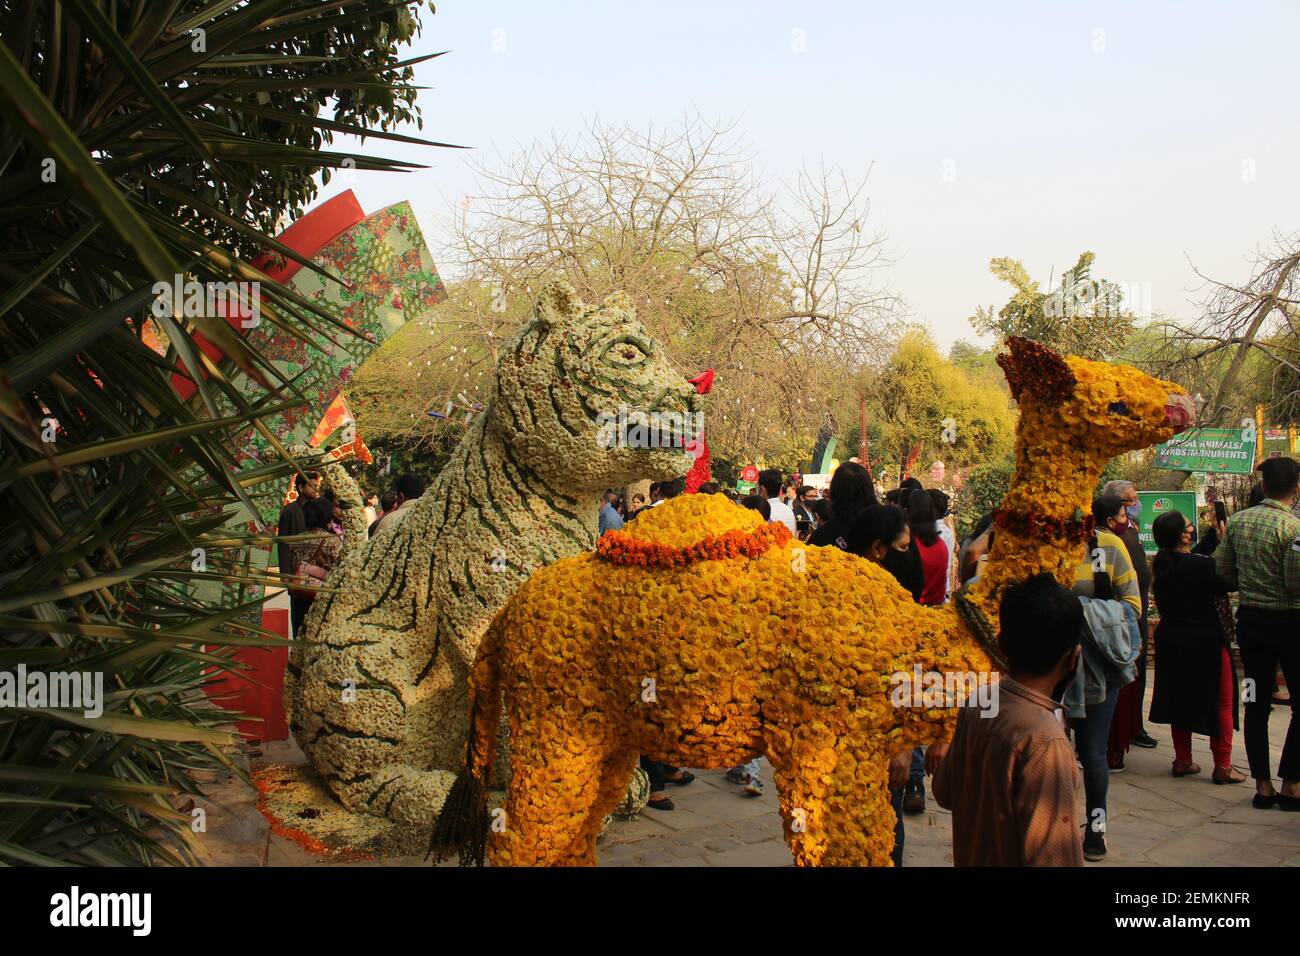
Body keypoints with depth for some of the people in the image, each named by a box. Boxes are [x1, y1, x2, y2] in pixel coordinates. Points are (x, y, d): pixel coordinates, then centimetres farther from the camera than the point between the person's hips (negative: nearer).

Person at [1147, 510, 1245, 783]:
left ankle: (1182, 761, 22)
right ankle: (1222, 766, 9)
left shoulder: (1161, 564, -1)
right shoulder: (1202, 565, -23)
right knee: (1221, 702, 6)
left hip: (1171, 640, 7)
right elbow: (1228, 582, -11)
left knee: (1180, 698, 16)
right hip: (1207, 640, -7)